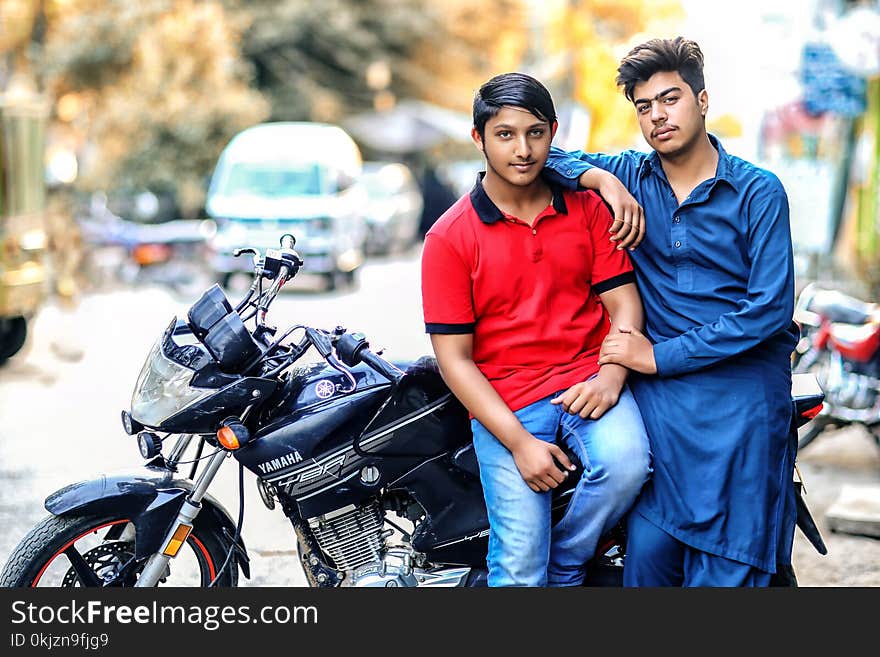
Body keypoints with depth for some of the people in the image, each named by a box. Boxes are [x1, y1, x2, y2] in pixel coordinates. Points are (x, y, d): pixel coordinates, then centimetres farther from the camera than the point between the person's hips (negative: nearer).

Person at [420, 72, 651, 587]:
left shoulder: (587, 207, 8)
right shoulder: (449, 237, -1)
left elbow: (623, 300, 6)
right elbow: (455, 358, -4)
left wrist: (610, 378, -13)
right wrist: (519, 442, -13)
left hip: (587, 383, 2)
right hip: (504, 403, -2)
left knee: (625, 463, -29)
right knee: (519, 569, -12)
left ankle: (566, 567, -1)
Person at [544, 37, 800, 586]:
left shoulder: (757, 191, -2)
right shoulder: (630, 176, 9)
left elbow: (771, 307, -10)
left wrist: (660, 355, -11)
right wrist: (601, 178, -7)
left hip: (740, 394, -3)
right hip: (658, 396, 3)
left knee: (723, 570, -2)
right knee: (647, 555, -2)